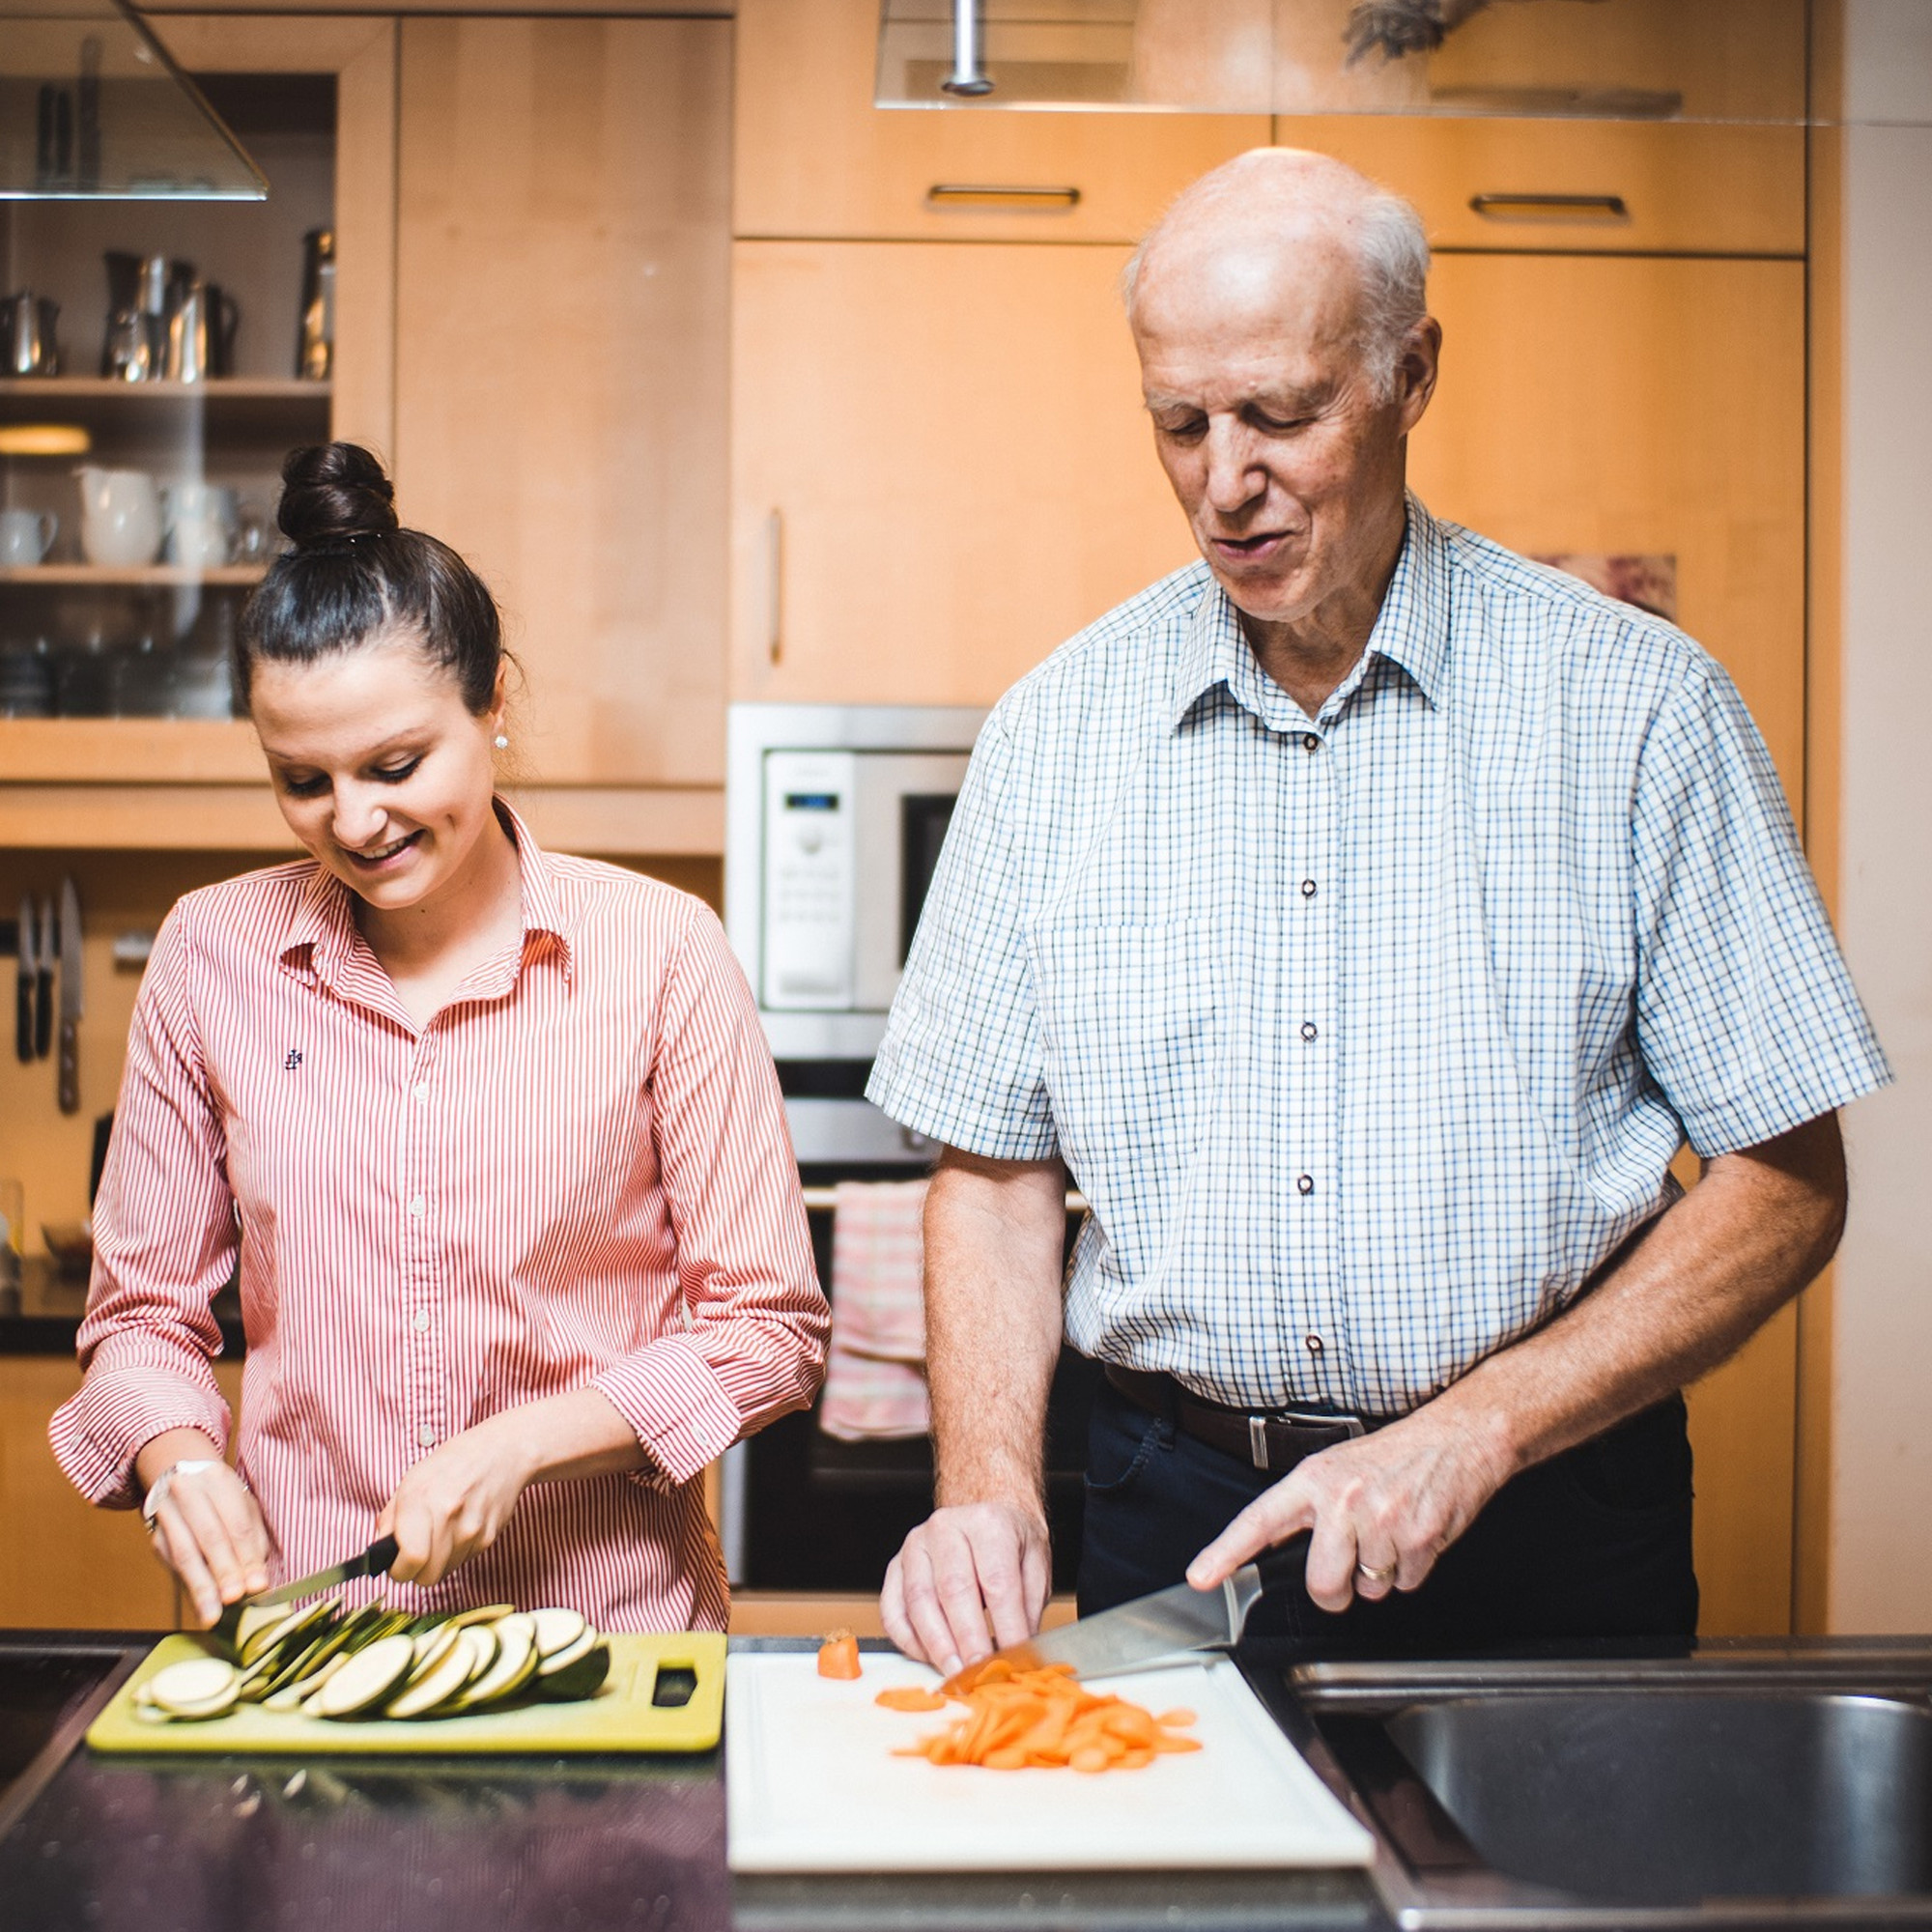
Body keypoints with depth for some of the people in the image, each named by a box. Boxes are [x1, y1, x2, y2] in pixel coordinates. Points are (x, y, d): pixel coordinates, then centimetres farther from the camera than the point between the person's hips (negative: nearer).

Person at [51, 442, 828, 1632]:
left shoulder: (659, 953, -2)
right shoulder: (211, 956, 6)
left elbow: (770, 1327, 2)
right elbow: (145, 1311, 14)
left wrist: (524, 1442, -9)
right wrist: (179, 1460, -5)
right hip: (300, 1631, 2)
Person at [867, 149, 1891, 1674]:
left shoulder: (1635, 704, -4)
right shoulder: (1058, 730, 3)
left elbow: (1786, 1182, -3)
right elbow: (997, 1172, 7)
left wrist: (1476, 1432, -13)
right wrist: (991, 1490, -9)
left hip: (1546, 1545, -1)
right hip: (1170, 1519, 2)